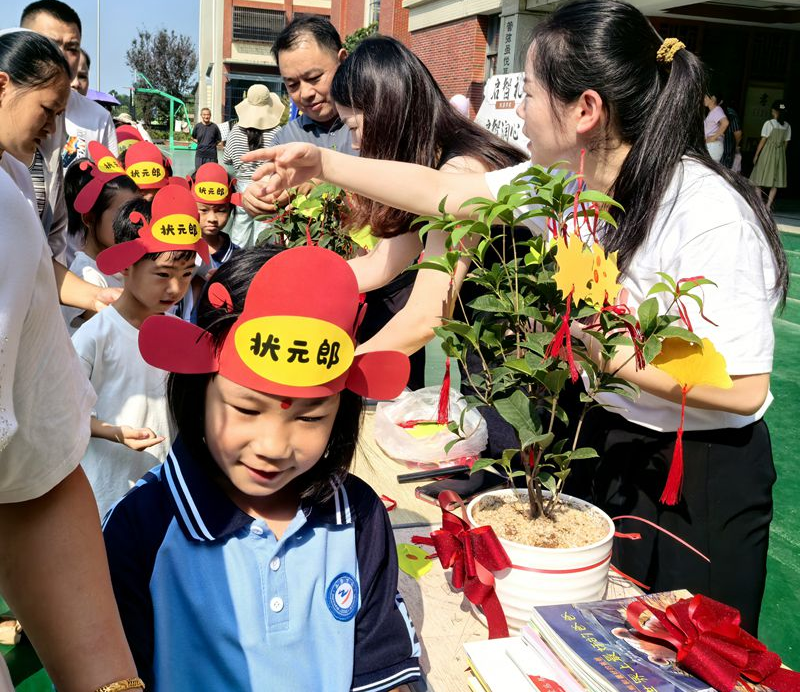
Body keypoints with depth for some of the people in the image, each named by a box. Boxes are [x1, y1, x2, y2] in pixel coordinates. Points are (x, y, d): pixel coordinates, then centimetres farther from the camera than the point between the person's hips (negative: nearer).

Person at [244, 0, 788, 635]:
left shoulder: (709, 214, -28)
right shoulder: (565, 179, -6)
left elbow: (743, 387, -28)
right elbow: (444, 190, 2)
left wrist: (598, 344, -25)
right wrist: (322, 164, 2)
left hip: (698, 479, -6)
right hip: (609, 439, 7)